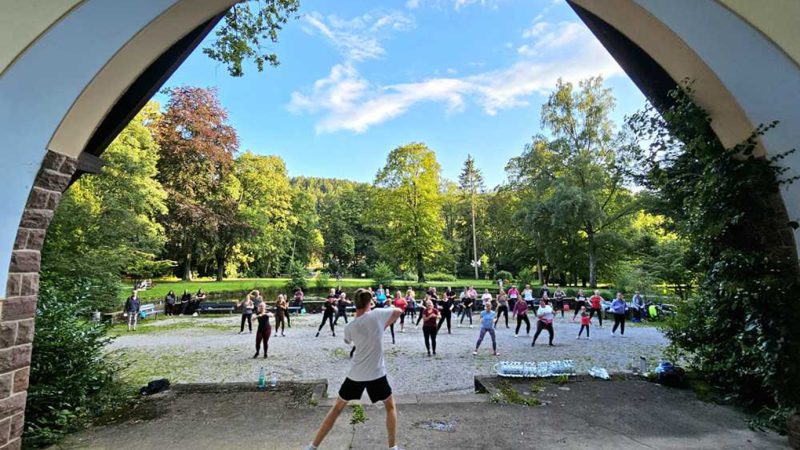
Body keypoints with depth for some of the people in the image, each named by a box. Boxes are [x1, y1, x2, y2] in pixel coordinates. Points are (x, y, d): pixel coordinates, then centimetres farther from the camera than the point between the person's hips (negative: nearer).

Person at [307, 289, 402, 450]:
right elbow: (398, 311, 5)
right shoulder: (377, 314, -11)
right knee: (390, 406, 23)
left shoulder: (349, 327, -6)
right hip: (377, 374, -1)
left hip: (356, 375, 2)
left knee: (337, 407, 19)